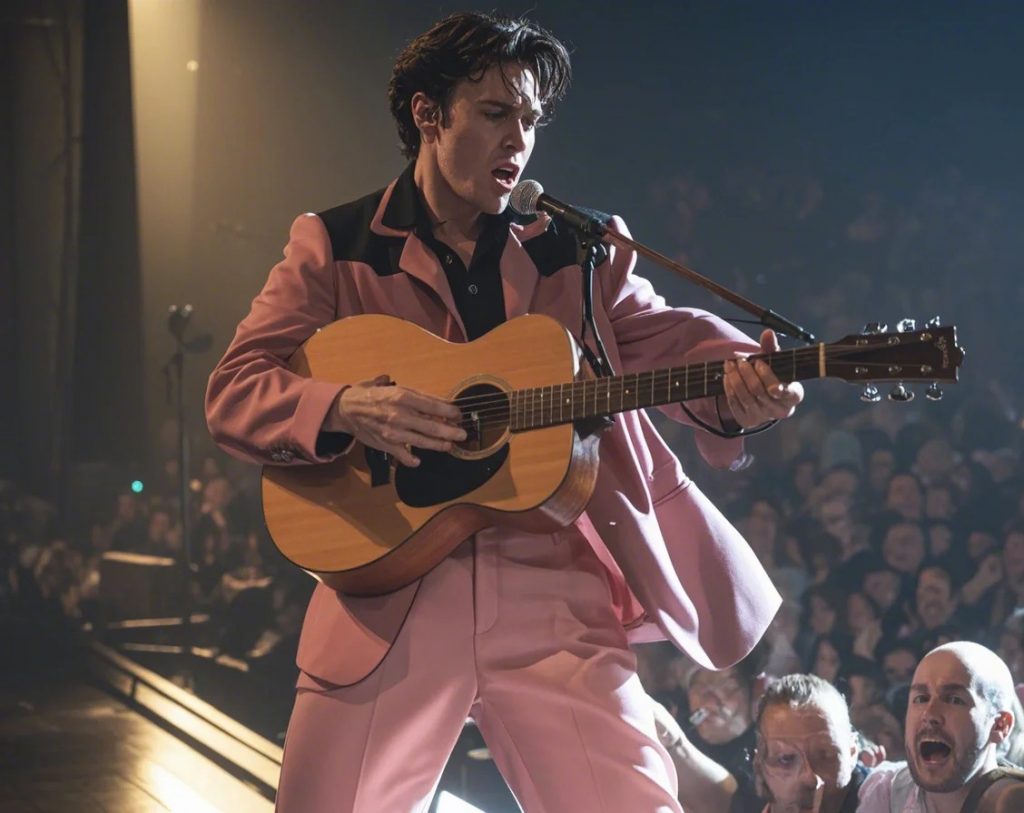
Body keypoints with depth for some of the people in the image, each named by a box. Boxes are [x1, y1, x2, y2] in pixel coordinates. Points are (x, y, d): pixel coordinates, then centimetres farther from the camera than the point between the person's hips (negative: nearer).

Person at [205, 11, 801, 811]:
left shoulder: (578, 251, 13)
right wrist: (344, 410, -20)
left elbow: (658, 336, 1)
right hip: (390, 591, -1)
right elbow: (233, 393, 0)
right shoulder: (334, 245, 6)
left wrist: (740, 378, -22)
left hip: (556, 592, 1)